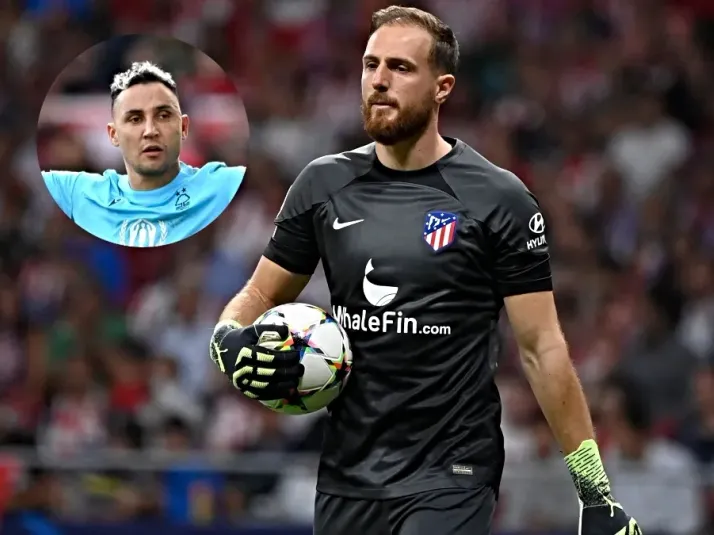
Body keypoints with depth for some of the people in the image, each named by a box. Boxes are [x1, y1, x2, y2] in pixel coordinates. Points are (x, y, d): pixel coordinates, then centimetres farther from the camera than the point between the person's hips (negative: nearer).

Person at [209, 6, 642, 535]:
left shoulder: (498, 198, -6)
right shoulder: (324, 184, 5)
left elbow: (542, 349, -5)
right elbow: (260, 297, 15)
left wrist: (595, 490, -7)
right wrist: (232, 342, -8)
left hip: (451, 477, -4)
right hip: (345, 478, 4)